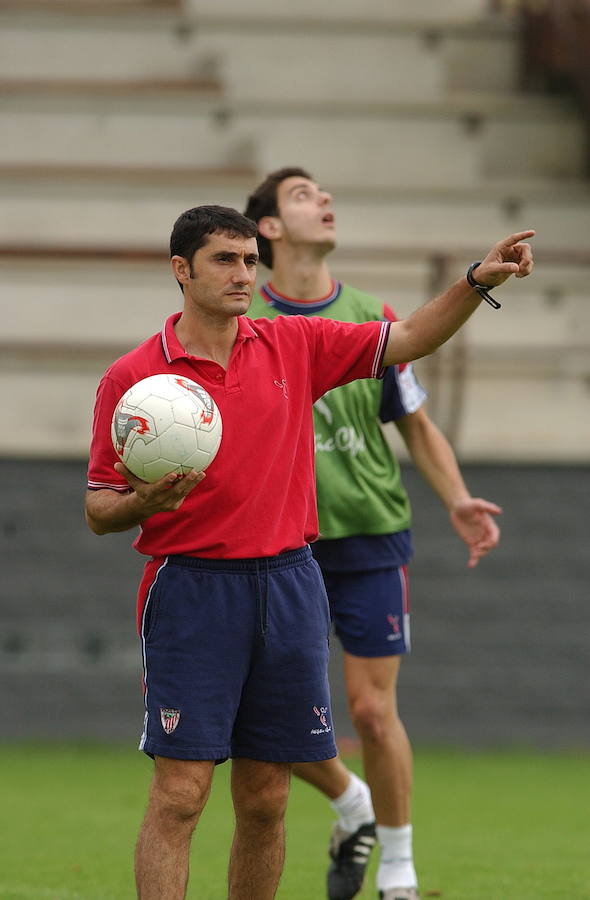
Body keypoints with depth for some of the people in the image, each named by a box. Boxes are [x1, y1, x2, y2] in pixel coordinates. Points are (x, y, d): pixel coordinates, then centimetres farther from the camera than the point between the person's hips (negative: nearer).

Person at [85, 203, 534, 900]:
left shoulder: (294, 346, 9)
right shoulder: (131, 377, -3)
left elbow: (408, 339, 15)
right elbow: (98, 512, 1)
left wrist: (479, 280, 0)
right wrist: (146, 502, -21)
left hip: (288, 584, 4)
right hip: (191, 588, -4)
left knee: (265, 801, 6)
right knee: (179, 796, -10)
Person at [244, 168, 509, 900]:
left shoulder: (372, 320, 3)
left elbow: (417, 426, 11)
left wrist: (457, 502, -3)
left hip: (371, 539, 0)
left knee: (373, 710, -4)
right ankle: (351, 805, 30)